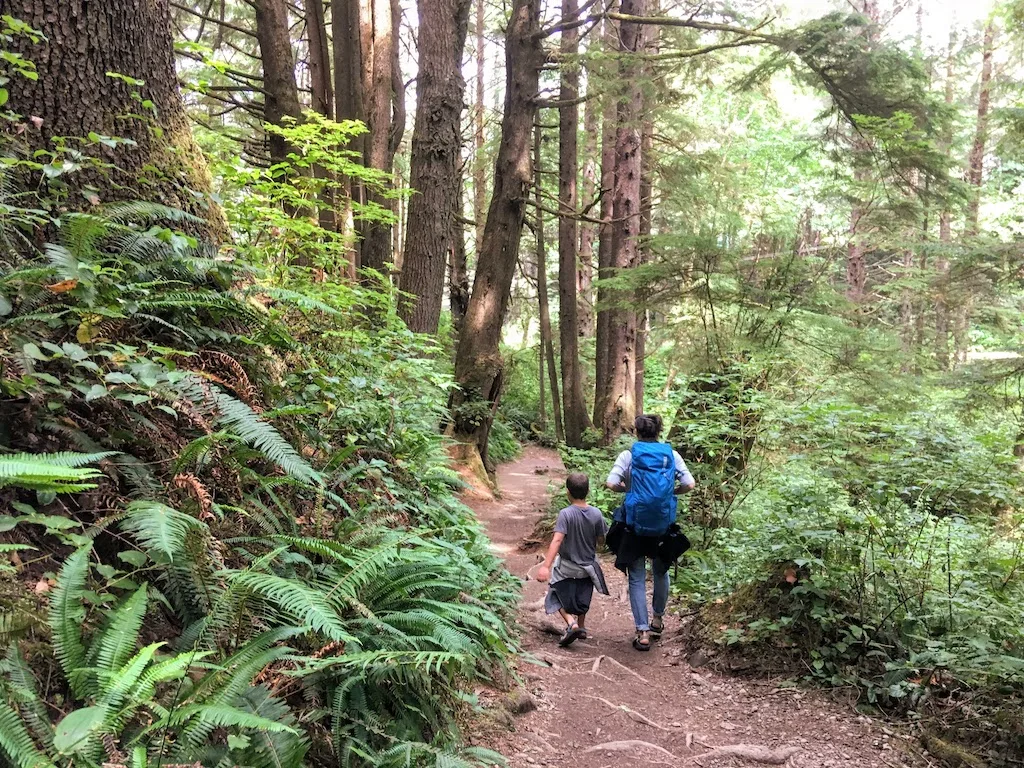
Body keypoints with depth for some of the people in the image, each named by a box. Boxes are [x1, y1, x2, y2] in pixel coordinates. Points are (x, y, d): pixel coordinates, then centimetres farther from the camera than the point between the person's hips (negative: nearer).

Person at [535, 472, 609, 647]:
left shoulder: (566, 514, -22)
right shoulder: (596, 514, -11)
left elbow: (557, 540, -30)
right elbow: (600, 540, -1)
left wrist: (546, 566, -33)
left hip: (566, 566, -4)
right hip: (588, 566, 4)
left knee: (558, 596, 11)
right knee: (582, 598, 25)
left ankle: (571, 622, -10)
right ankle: (581, 627, 37)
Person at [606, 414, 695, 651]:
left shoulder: (629, 455, -5)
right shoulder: (671, 454, 1)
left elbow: (611, 483, -15)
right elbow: (689, 485, -5)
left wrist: (627, 488, 5)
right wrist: (669, 491, 12)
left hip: (636, 525, -3)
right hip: (664, 525, 3)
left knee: (637, 579, 6)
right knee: (661, 572, 24)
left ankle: (643, 632, 3)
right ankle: (658, 618, 40)